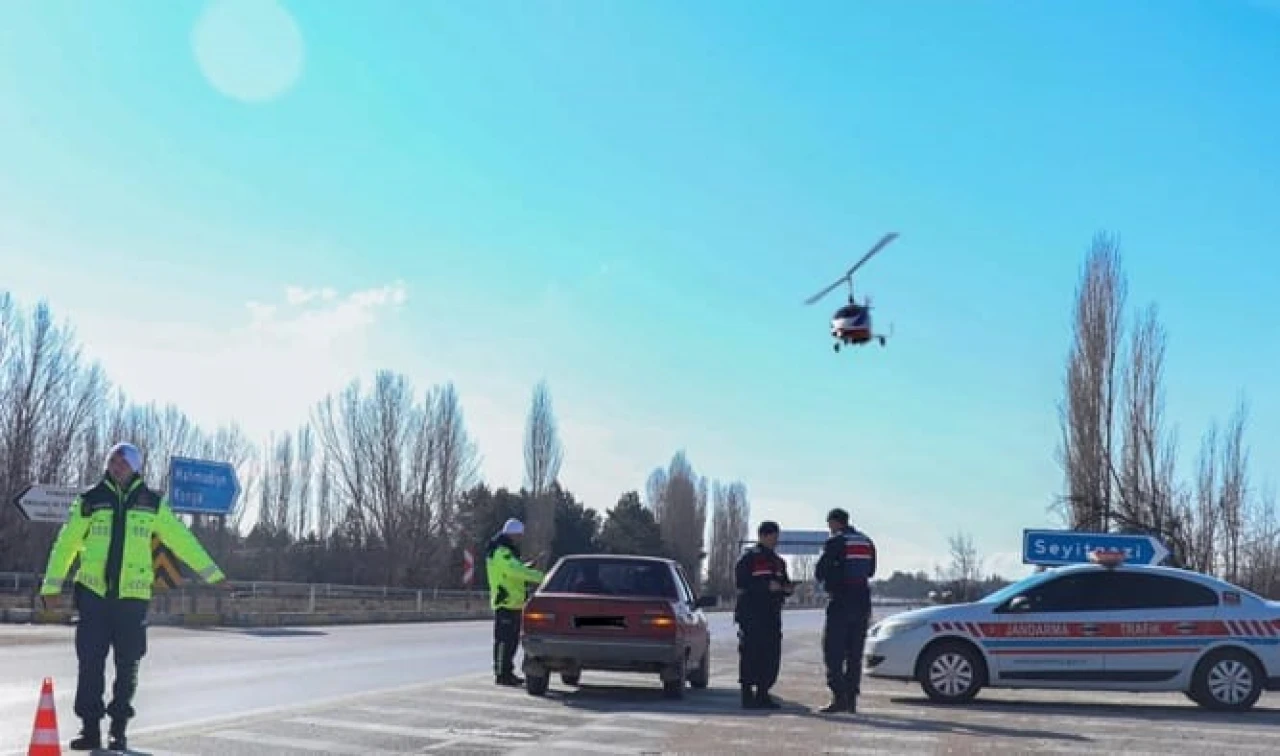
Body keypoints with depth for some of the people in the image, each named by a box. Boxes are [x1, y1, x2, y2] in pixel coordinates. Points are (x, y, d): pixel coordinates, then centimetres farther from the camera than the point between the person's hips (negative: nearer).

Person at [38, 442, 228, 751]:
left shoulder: (152, 503, 6)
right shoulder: (90, 500, 4)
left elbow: (181, 539, 8)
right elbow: (66, 544, 7)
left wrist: (212, 573, 8)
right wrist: (52, 585, 4)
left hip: (133, 596, 0)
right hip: (93, 594, 0)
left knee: (128, 665, 3)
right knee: (90, 662, -1)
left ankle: (119, 730, 14)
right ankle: (90, 729, 8)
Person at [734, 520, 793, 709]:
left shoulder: (778, 561, 21)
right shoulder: (748, 558, -2)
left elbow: (783, 586, 24)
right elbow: (741, 585, -12)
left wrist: (788, 588, 0)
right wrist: (767, 586, -19)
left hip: (772, 615, 7)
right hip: (751, 614, -7)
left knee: (772, 656, 3)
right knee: (751, 654, -7)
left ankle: (762, 694, 11)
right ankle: (747, 695, -1)